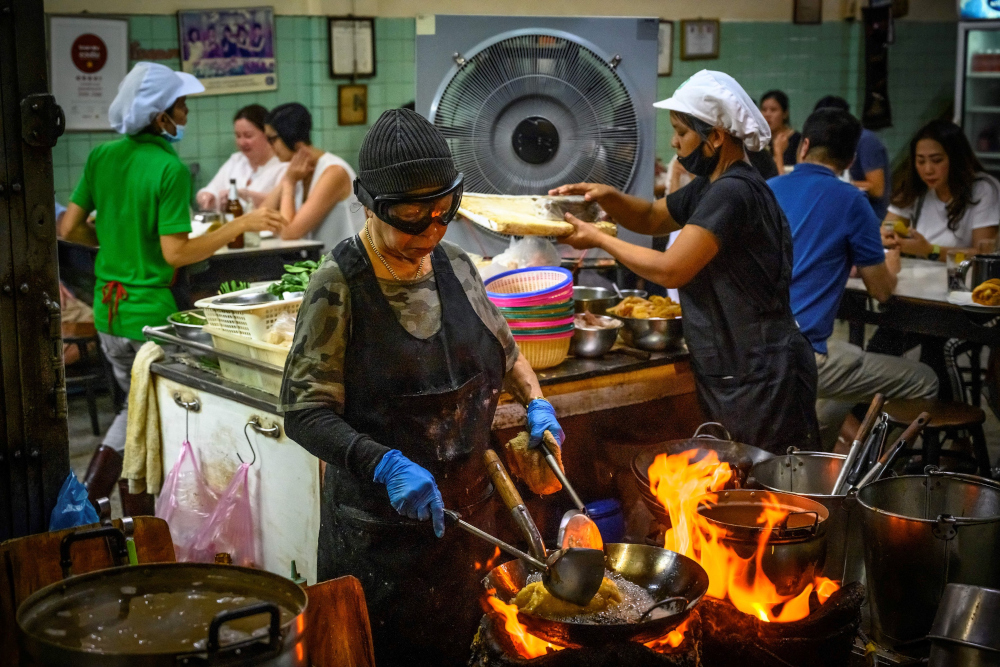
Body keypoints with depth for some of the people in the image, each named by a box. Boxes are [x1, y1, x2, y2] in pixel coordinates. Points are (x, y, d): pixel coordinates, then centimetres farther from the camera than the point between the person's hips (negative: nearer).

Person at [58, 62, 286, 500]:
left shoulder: (101, 156, 2)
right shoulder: (170, 169, -17)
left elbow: (67, 228, 5)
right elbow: (175, 253, -19)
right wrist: (241, 225, -15)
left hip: (107, 311, 6)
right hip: (150, 311, -6)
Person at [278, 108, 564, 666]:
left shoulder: (454, 265, 3)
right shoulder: (339, 286, -14)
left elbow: (503, 348, 21)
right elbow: (305, 411, -16)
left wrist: (535, 402, 5)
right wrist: (384, 465, -28)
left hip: (469, 510, 5)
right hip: (381, 529, -5)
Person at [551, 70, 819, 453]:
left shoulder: (733, 192, -20)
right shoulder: (710, 187, 12)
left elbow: (670, 270, -22)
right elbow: (652, 218, 24)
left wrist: (599, 240, -10)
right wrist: (607, 196, 4)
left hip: (761, 376, -10)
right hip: (729, 372, 10)